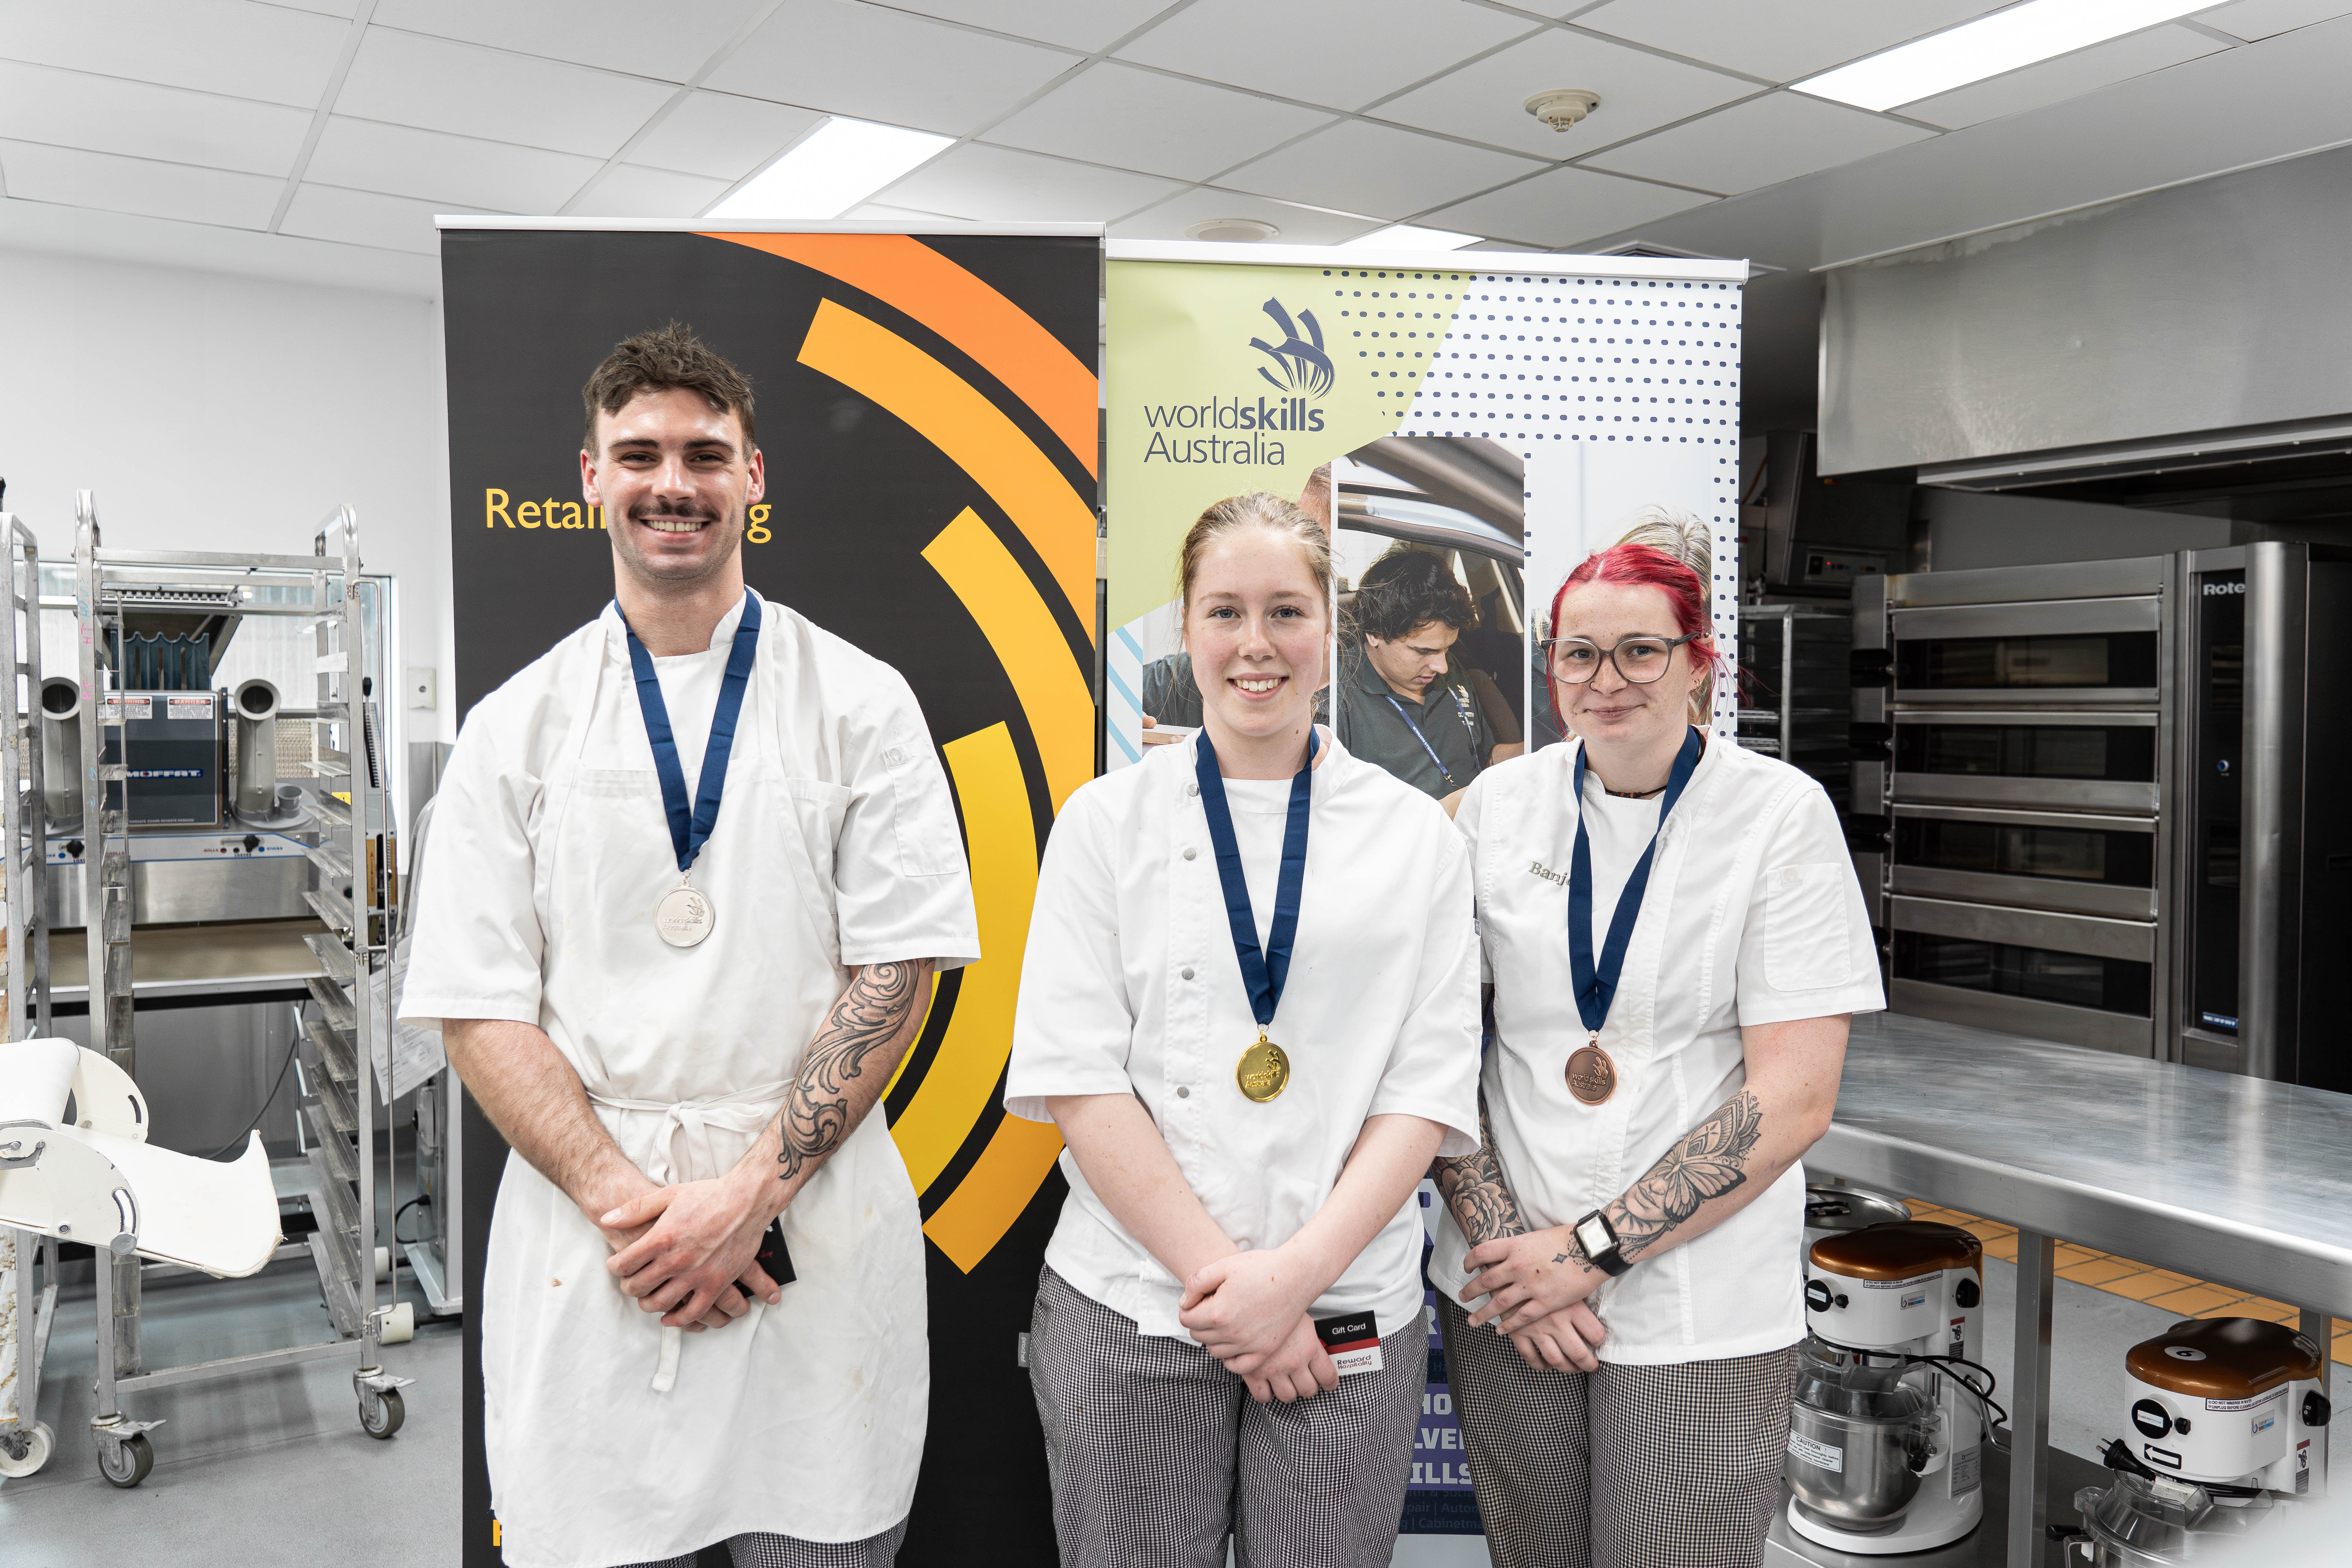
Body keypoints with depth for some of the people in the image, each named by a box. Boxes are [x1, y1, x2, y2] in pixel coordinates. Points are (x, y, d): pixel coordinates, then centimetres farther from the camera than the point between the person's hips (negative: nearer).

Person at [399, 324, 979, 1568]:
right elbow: (478, 1011, 1)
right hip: (586, 1236, 1)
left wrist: (750, 1194, -12)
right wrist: (625, 1203, -12)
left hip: (818, 1233, -1)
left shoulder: (861, 704, 2)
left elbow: (896, 972, -4)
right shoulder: (515, 729, 5)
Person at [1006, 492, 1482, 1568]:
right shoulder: (1108, 821, 2)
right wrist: (1217, 1272, -11)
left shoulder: (1417, 836, 4)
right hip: (1127, 1316, 0)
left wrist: (1299, 1271, -11)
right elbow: (1075, 1076, -5)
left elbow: (1430, 1090, 0)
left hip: (1347, 1321, 1)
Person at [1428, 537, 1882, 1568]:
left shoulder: (1781, 814, -7)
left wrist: (1592, 1249, -14)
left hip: (1700, 1317, -2)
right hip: (1501, 1289, 3)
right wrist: (1504, 1244, -9)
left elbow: (1795, 1099, -11)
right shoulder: (1497, 806, 1)